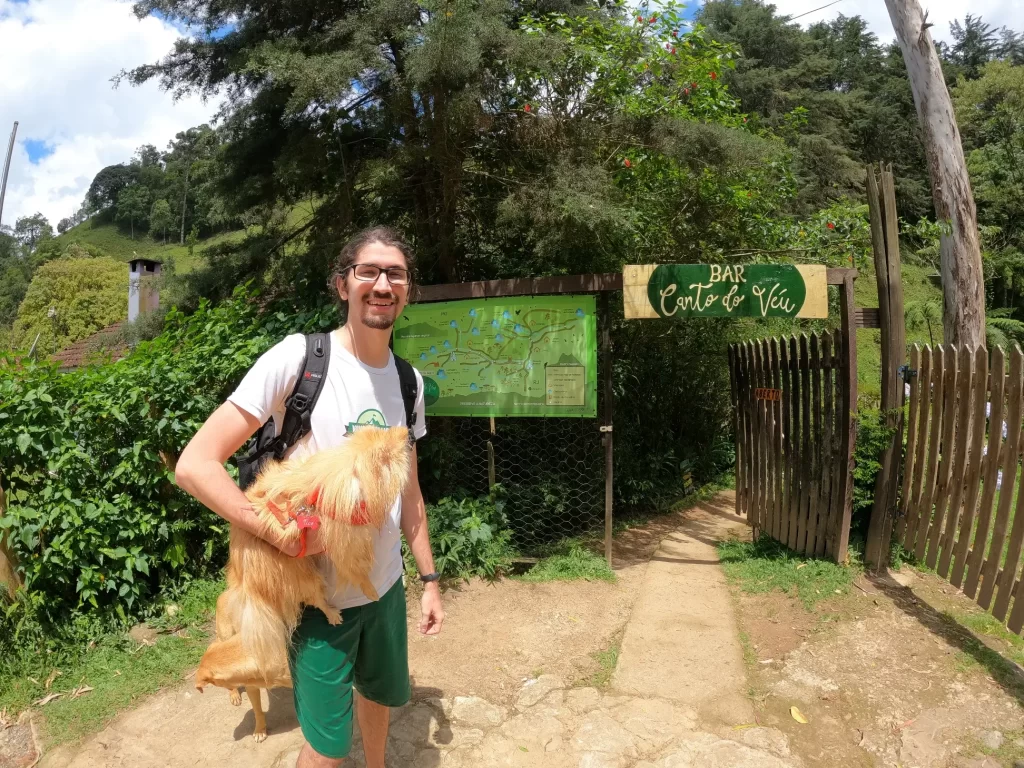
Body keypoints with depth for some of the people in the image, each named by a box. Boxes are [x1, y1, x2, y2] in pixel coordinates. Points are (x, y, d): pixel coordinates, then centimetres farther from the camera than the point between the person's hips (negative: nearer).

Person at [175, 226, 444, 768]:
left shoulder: (409, 380, 0)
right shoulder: (298, 357, -18)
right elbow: (195, 464, -18)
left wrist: (429, 579, 11)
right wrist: (283, 535, -24)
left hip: (387, 585, 5)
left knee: (380, 693, 26)